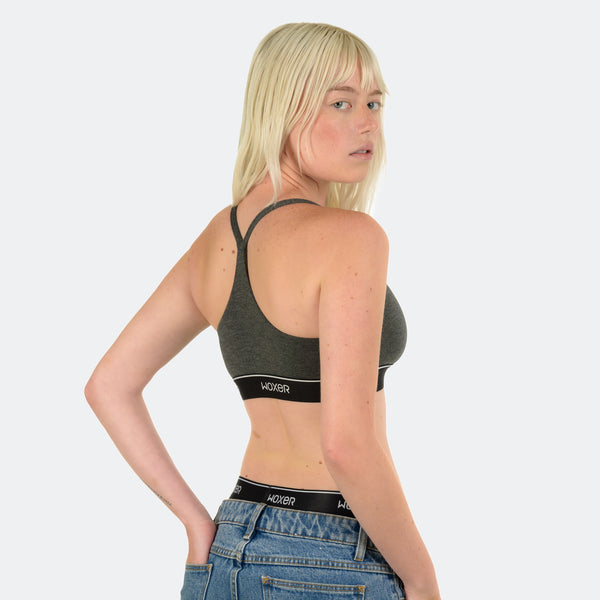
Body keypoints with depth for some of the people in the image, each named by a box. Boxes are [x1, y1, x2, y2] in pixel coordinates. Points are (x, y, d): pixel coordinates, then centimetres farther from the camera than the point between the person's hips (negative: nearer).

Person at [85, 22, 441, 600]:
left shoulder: (218, 236, 6)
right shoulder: (350, 237, -17)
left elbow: (109, 386, 10)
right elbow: (347, 444, -24)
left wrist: (198, 522, 9)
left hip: (231, 551, 7)